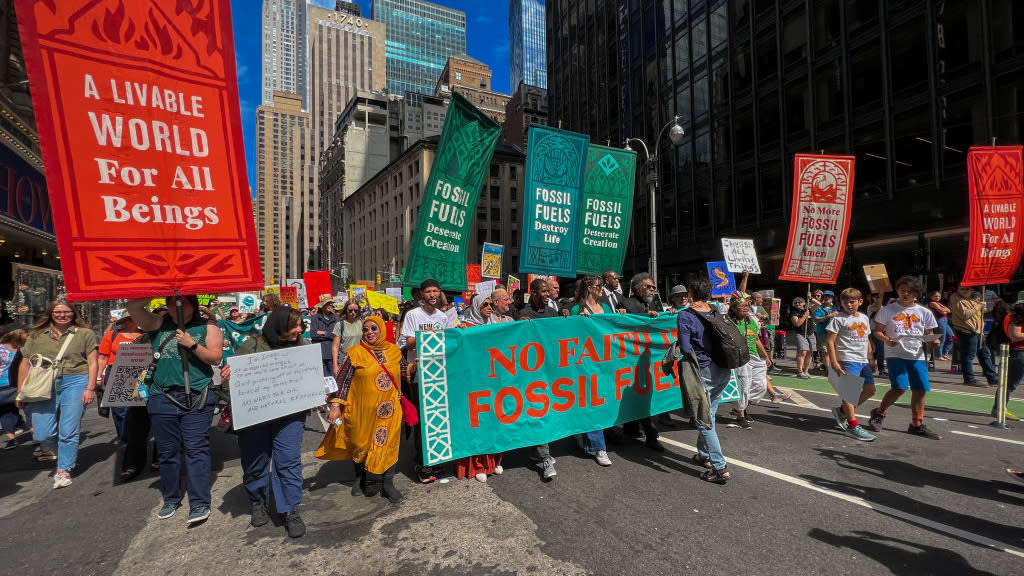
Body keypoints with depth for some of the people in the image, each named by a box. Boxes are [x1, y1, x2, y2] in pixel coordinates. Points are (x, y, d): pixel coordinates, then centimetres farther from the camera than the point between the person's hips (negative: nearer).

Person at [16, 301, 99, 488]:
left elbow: (93, 362, 1)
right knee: (43, 434, -1)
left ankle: (63, 470, 11)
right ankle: (50, 450, 33)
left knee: (68, 431, -3)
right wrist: (21, 392, 10)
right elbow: (25, 364, 15)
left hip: (74, 383, -2)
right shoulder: (36, 335, 13)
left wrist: (90, 388, -6)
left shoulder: (85, 334, 6)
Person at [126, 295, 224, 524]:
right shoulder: (158, 324, 11)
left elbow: (216, 357, -5)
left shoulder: (207, 327, 4)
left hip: (196, 398, -3)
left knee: (196, 449, -4)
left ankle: (200, 503, 1)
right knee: (167, 451, 13)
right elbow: (133, 307, -2)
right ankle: (171, 499, 29)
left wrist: (192, 345, -15)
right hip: (163, 399, 3)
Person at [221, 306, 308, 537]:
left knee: (289, 462, -2)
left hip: (288, 416, 1)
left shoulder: (301, 345, 5)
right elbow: (230, 377, 1)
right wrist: (226, 377, -22)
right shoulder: (253, 345, -3)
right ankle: (257, 503, 38)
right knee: (255, 462, 13)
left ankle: (291, 511, 14)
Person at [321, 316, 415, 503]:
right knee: (362, 445, 13)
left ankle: (387, 484, 18)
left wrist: (415, 365, -3)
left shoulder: (393, 350, 4)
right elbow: (342, 381, -6)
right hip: (363, 410, -2)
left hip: (389, 410, 2)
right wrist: (336, 406, -11)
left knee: (389, 444, 3)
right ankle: (360, 479, 37)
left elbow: (404, 371, 16)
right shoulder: (355, 353, -6)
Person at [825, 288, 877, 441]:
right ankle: (853, 426, -5)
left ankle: (842, 411, 20)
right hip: (847, 360, -7)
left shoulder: (864, 318, 15)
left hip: (863, 361, 8)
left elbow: (867, 340, 24)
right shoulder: (839, 319, -6)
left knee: (870, 390, 8)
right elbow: (830, 341, -9)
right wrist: (834, 362, -15)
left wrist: (871, 359, 19)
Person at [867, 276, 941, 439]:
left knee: (920, 389, 3)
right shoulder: (888, 310, 1)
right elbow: (877, 330, 2)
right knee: (900, 388, -14)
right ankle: (878, 413, 9)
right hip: (895, 354, -4)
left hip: (917, 355, 4)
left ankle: (917, 425, 19)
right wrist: (886, 339, -17)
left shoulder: (924, 312, 9)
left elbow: (929, 335, 14)